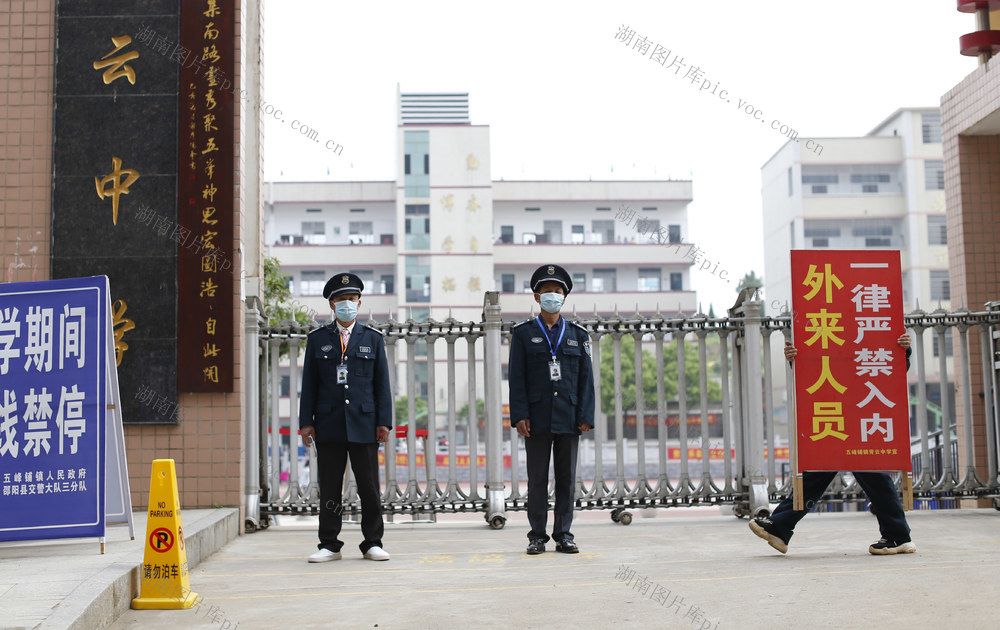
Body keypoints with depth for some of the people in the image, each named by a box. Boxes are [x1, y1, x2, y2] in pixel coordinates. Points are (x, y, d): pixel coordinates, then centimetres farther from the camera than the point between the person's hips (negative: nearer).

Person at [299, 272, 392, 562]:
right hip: (328, 425, 0)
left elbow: (382, 384, 7)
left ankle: (372, 543, 12)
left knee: (369, 487, 2)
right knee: (329, 489, 3)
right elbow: (309, 384, 8)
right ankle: (329, 545, 12)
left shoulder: (373, 339, 10)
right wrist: (306, 422, 0)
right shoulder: (317, 339, 9)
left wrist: (384, 422, 0)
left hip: (364, 424, 0)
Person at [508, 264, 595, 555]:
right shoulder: (523, 333, 6)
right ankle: (537, 536, 9)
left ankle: (563, 535, 12)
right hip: (537, 419, -2)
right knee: (537, 479, 1)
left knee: (567, 478, 5)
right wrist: (520, 416, -8)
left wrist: (585, 416, -1)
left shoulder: (578, 334, 12)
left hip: (569, 419, 2)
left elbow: (586, 377, 8)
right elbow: (517, 377, 1)